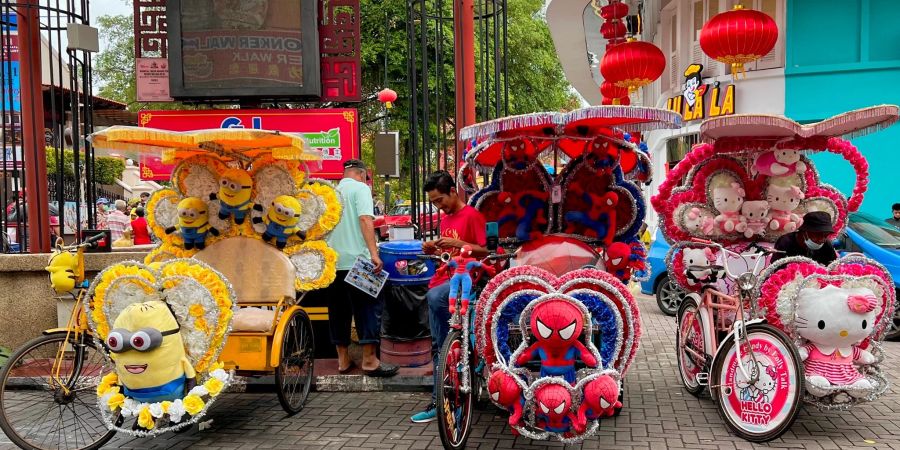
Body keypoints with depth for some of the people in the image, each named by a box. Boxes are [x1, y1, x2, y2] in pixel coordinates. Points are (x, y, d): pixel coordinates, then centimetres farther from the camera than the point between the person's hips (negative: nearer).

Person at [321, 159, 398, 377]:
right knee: (368, 308, -1)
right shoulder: (360, 188, -2)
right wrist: (374, 253, -22)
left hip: (332, 261, 6)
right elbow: (365, 220, -16)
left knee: (338, 310, 11)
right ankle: (369, 360, -3)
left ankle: (343, 359, 17)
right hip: (356, 260, -6)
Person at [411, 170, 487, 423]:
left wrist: (457, 243, -22)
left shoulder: (471, 215, -5)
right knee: (441, 347, 4)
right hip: (444, 278, 8)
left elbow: (484, 251, -10)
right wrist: (434, 250, 7)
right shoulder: (445, 219, 20)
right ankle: (439, 401, 9)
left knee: (435, 297, -38)